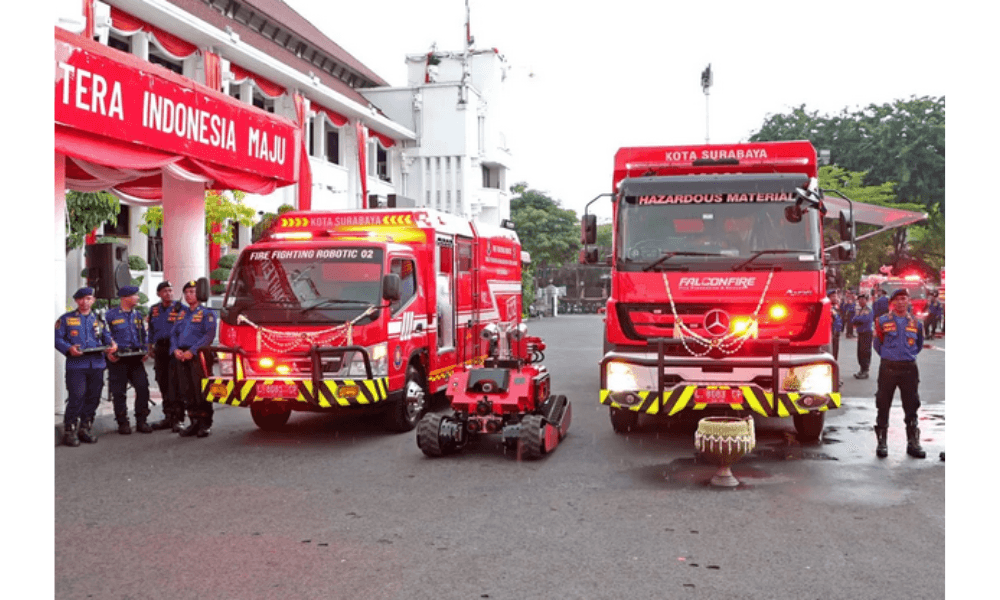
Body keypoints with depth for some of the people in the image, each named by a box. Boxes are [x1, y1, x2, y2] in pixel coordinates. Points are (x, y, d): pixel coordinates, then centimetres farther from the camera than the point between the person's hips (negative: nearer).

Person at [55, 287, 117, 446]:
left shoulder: (98, 319, 16)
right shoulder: (66, 319, 6)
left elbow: (106, 336, 15)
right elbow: (57, 338, 1)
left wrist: (112, 344, -8)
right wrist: (69, 348, -16)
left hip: (97, 365, 4)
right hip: (76, 365, -4)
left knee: (93, 398, 7)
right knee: (77, 398, -10)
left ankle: (85, 428, 20)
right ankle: (69, 431, 2)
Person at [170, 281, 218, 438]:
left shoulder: (207, 313, 1)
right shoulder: (182, 314, 21)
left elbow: (209, 335, -10)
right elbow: (174, 334, 19)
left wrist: (192, 351, -17)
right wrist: (175, 349, -1)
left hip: (198, 356, -6)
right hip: (181, 357, 6)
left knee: (201, 391, -7)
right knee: (187, 392, 5)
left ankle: (205, 424, -1)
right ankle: (194, 422, 14)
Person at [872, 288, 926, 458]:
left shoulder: (916, 323, 8)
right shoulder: (882, 321, 1)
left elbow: (919, 345, 21)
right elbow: (877, 344, 10)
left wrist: (909, 356, 13)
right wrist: (888, 356, 10)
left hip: (909, 369, 2)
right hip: (888, 368, -2)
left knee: (911, 407, 6)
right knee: (883, 406, 1)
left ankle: (913, 443, 15)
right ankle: (882, 443, 10)